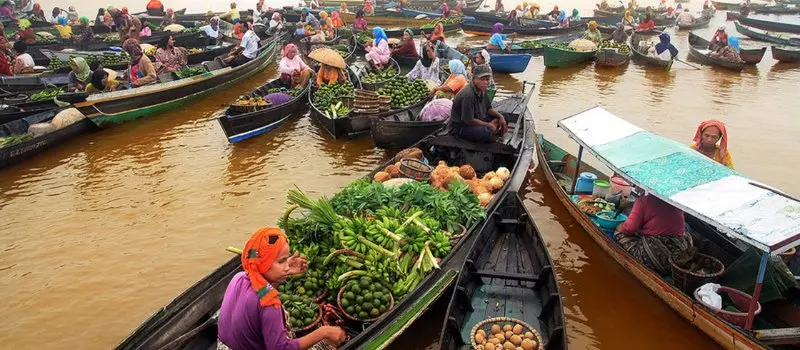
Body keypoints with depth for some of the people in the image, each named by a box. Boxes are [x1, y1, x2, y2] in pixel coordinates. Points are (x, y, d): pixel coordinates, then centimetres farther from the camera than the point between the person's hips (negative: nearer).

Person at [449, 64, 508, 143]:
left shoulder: (482, 90, 2)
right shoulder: (468, 95, -27)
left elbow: (488, 109, 16)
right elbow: (468, 120, -26)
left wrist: (500, 116, -4)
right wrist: (489, 125, -16)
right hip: (461, 127, -9)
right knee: (488, 133, -33)